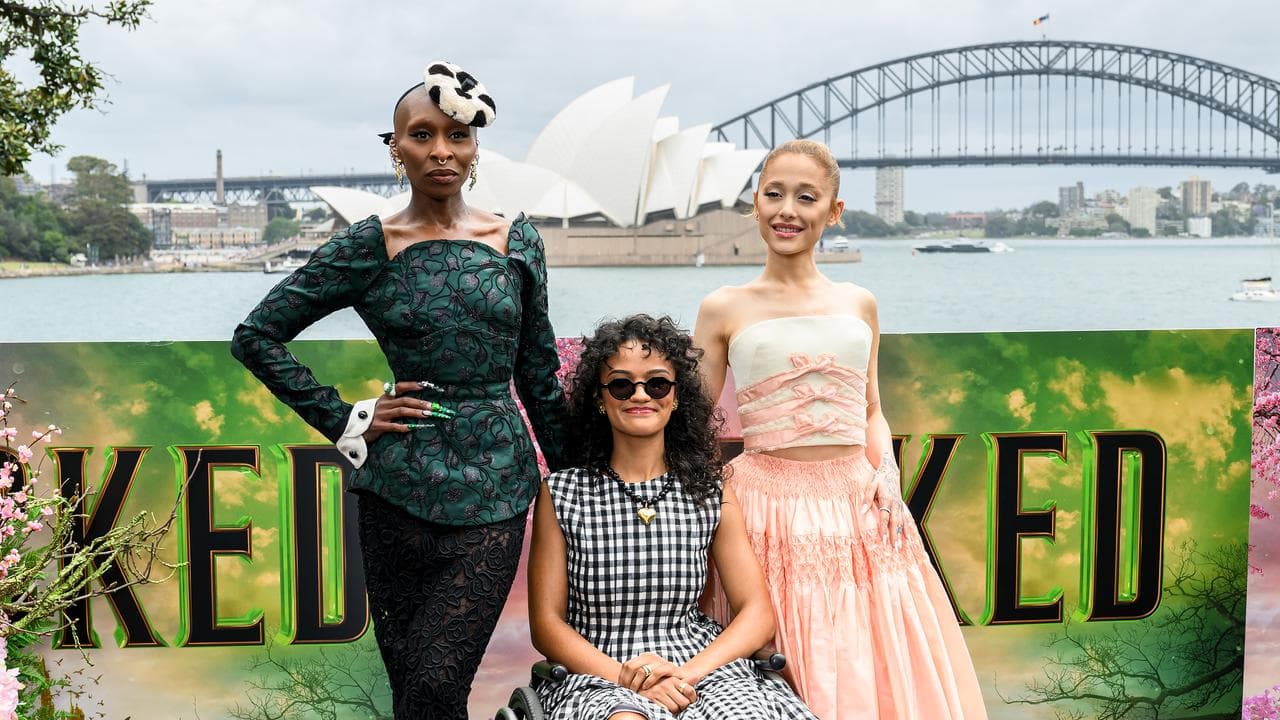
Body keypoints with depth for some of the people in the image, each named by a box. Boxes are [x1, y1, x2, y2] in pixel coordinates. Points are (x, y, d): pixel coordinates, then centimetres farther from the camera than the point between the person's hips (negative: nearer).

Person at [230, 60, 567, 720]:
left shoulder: (518, 242, 6)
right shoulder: (368, 247, -1)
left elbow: (538, 373, 12)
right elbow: (257, 336, 3)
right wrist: (345, 421, -2)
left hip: (493, 490, 0)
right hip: (399, 487, 0)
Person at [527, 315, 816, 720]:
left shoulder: (710, 493, 7)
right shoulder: (560, 493, 3)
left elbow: (757, 614, 4)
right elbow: (546, 624, 1)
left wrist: (686, 672, -14)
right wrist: (624, 677, -16)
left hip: (700, 665, 2)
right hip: (596, 674, -2)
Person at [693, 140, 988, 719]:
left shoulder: (859, 305, 10)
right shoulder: (724, 310, 1)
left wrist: (886, 473, 0)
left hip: (857, 504, 3)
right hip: (769, 503, -3)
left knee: (873, 673, 5)